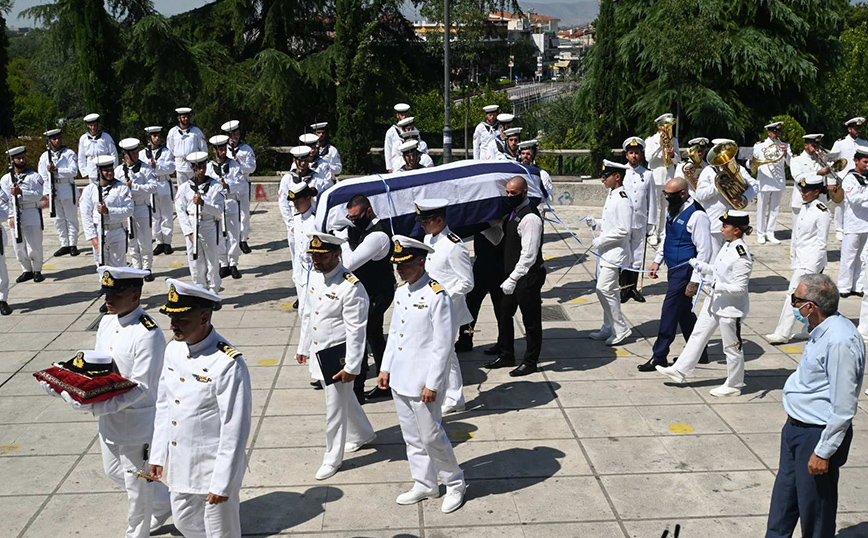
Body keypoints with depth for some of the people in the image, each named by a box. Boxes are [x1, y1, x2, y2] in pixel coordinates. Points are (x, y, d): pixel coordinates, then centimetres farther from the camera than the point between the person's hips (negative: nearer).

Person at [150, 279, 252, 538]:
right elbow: (163, 404, 10)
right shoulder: (173, 349, -1)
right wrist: (158, 455, 12)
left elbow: (235, 429, -22)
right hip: (180, 465, 7)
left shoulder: (228, 363, -25)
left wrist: (222, 483, -19)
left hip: (214, 468, -7)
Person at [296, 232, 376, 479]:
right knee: (345, 399, 26)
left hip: (338, 356, -8)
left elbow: (356, 331, -21)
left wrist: (351, 367, -19)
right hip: (318, 352, 8)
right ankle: (363, 434, 48)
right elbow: (307, 313, 12)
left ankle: (333, 458, 21)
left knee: (335, 408, 4)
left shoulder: (351, 287, -23)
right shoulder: (315, 275, 1)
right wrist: (303, 348, 16)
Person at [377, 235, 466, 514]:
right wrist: (385, 368, 13)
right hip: (399, 379, 8)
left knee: (431, 437, 3)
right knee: (412, 437, 17)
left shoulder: (437, 295, -18)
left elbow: (443, 344, -18)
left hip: (423, 383, -8)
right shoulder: (401, 290, 6)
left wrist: (432, 384, -18)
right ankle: (424, 485, 32)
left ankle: (455, 484, 23)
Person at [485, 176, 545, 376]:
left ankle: (530, 362, 17)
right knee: (504, 314, 18)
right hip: (514, 274, 10)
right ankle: (506, 355, 33)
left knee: (531, 320, 5)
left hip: (528, 276, -10)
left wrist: (512, 279, -25)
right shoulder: (514, 212, 9)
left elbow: (529, 255, -25)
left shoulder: (530, 218, -22)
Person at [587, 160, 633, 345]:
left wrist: (601, 240, -19)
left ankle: (621, 329, 0)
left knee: (604, 289, -11)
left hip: (615, 252, -10)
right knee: (608, 290, 15)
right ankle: (609, 328, 24)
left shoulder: (623, 200, -18)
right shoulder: (611, 196, 12)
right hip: (605, 252, 10)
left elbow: (624, 230, -22)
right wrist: (596, 224, 6)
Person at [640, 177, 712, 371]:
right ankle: (699, 353, 29)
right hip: (674, 268, 9)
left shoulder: (697, 215, -19)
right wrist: (657, 261, 17)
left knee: (670, 311, -5)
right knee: (684, 312, 16)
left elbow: (704, 250, -20)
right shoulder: (674, 209, 9)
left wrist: (695, 281, -21)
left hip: (685, 270, -9)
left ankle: (659, 357, 4)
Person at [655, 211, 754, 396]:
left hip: (731, 307, -9)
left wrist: (715, 284, -25)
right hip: (715, 302, 10)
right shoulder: (728, 246, 3)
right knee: (698, 335, 16)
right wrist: (701, 266, 4)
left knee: (732, 347, 7)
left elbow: (740, 288, -24)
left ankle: (734, 385, 24)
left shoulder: (741, 257, -25)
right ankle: (680, 370, 27)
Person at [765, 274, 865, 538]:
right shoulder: (822, 331, 4)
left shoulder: (840, 341, -26)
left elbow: (844, 409, -25)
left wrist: (823, 452, -20)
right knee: (783, 500, 20)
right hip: (796, 428, 10)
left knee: (815, 512, 7)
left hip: (818, 435, -10)